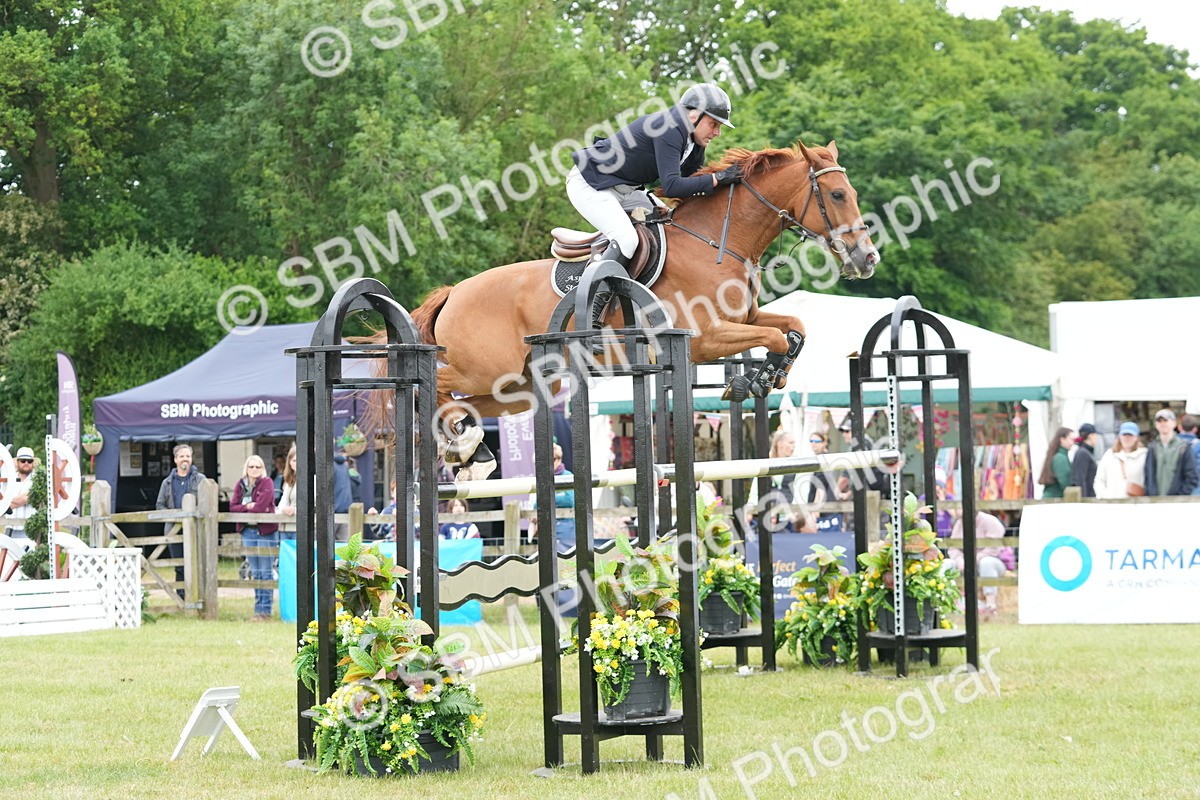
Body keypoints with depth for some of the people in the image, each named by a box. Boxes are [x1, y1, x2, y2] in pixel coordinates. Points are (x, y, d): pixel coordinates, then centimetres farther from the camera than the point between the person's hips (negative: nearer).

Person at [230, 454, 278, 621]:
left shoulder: (267, 483, -6)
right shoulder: (240, 485, 10)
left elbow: (261, 507, -17)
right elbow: (232, 506, 1)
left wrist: (242, 509, -4)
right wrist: (247, 507, -15)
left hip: (265, 530, -6)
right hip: (248, 531, 6)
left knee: (265, 571, -4)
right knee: (255, 572, 10)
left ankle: (265, 609, -2)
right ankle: (258, 607, 16)